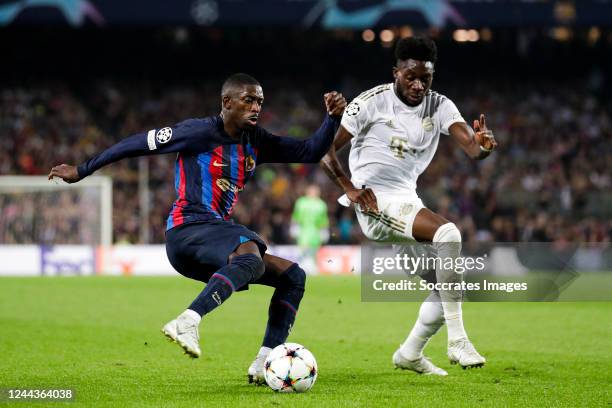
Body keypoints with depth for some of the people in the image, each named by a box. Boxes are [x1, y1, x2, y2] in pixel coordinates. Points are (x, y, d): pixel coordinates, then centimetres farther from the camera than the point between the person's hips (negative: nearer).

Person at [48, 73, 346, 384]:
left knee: (293, 276, 7)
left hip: (217, 236, 9)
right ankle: (186, 322, -50)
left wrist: (333, 118, 0)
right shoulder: (201, 132, -7)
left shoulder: (256, 142, 15)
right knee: (252, 257, -37)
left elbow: (310, 152, 17)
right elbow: (138, 144, -2)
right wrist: (82, 171, 1)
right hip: (187, 232, -9)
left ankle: (264, 364, -1)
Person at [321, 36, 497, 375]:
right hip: (376, 204, -7)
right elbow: (324, 148, -7)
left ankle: (410, 354, 25)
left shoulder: (439, 106, 3)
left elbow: (470, 147, -12)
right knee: (448, 233, -29)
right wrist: (350, 188, -16)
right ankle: (457, 341, -28)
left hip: (408, 204, 7)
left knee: (448, 284, 4)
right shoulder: (373, 102, -9)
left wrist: (482, 145, -36)